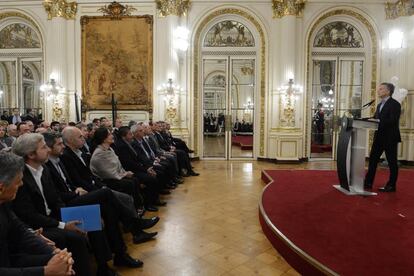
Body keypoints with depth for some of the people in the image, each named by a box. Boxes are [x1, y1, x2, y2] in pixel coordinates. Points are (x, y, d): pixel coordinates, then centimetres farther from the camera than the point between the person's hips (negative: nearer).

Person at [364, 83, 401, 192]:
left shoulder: (395, 104, -9)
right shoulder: (380, 105, 18)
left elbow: (393, 121, -20)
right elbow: (375, 118, 15)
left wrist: (378, 121, -27)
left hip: (390, 138, -8)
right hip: (379, 137, 8)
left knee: (392, 162, 3)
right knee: (373, 159, 8)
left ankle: (391, 185, 11)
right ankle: (368, 183, 14)